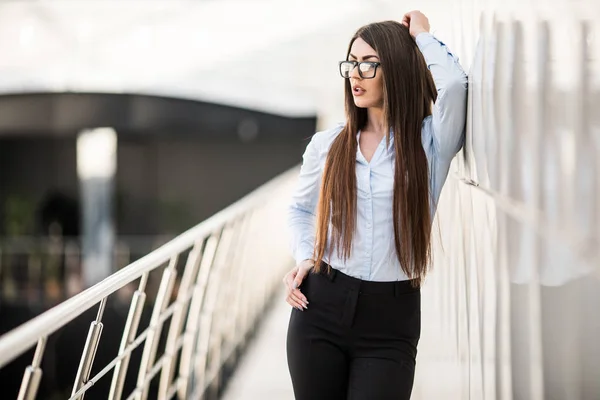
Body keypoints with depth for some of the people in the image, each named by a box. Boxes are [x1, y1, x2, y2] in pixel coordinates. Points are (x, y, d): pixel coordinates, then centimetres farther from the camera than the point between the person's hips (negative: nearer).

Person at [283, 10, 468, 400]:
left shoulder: (430, 142, -3)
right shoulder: (327, 144, 6)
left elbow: (454, 82, -23)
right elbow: (301, 210, 22)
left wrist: (421, 36, -5)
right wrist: (305, 258, 3)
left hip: (391, 322, -2)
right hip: (321, 308, 3)